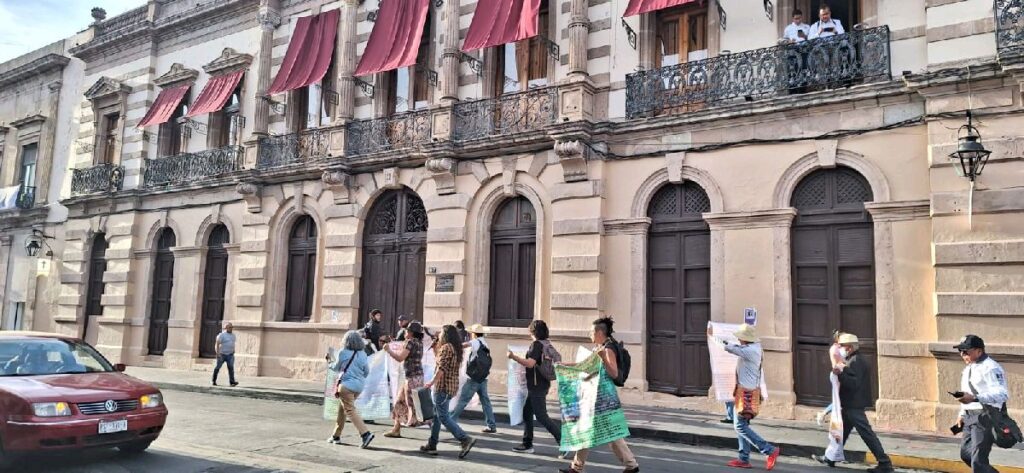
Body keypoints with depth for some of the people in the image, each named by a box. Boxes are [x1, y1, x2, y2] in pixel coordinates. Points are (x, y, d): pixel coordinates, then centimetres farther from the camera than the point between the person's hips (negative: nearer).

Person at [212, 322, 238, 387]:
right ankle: (214, 381, 21)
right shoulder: (222, 335, -7)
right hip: (222, 354, -4)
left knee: (231, 367, -10)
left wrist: (233, 352, 17)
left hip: (230, 355, 4)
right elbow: (217, 344, -13)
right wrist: (218, 353, -20)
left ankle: (232, 381, -17)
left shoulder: (233, 335, 13)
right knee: (218, 367, 7)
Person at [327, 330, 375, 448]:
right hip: (359, 386, 6)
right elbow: (367, 371, 6)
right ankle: (336, 436, 27)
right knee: (342, 409, 19)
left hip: (347, 385, -6)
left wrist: (330, 365, 28)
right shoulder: (362, 354, 4)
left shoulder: (343, 353, -8)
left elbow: (336, 367, 5)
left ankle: (365, 433, -21)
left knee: (350, 410, -8)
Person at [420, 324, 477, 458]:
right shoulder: (455, 348, 15)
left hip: (443, 386, -10)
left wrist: (432, 382, -16)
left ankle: (465, 439, -14)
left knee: (443, 417, -7)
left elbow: (442, 368, -21)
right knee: (436, 415, 15)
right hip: (452, 386, 10)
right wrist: (436, 347, 18)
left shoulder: (446, 347, -14)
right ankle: (431, 445, 20)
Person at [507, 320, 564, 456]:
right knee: (527, 413, 14)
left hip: (536, 386, -9)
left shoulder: (537, 344, -16)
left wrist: (513, 356, -20)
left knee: (542, 417, -6)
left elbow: (530, 363, -27)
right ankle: (527, 444, 17)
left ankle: (564, 441, -6)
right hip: (542, 384, 9)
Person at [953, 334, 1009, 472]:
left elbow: (1002, 394, -27)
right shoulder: (969, 368, 17)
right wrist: (962, 415, 18)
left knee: (978, 461, -10)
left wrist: (974, 398, -36)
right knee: (965, 453, 19)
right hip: (970, 416, 10)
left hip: (986, 417, -10)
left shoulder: (990, 368, -15)